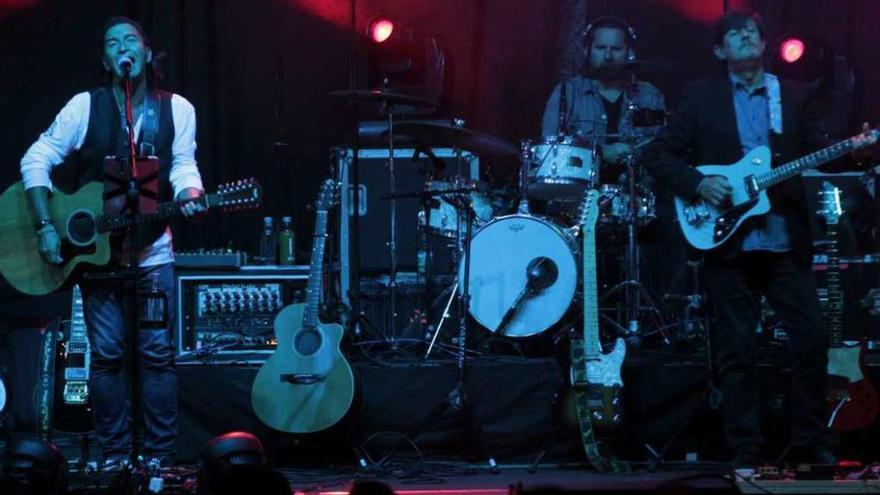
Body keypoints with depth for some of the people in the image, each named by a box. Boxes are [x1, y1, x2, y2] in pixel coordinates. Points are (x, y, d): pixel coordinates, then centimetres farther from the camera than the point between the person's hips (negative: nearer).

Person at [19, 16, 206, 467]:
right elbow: (35, 160, -3)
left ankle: (160, 458, 3)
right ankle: (114, 456, 8)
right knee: (106, 354, 0)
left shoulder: (177, 109, 1)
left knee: (157, 352, -3)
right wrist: (45, 227, -12)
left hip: (152, 251, 1)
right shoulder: (85, 107, -4)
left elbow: (184, 168, -1)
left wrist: (190, 198, -24)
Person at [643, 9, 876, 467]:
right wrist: (698, 184, -11)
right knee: (736, 352, -1)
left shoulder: (795, 96, 12)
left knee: (813, 339, -3)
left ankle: (810, 445, 9)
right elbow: (659, 155, 4)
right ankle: (745, 455, 4)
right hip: (728, 240, -2)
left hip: (786, 240, 2)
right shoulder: (700, 96, 6)